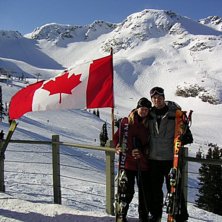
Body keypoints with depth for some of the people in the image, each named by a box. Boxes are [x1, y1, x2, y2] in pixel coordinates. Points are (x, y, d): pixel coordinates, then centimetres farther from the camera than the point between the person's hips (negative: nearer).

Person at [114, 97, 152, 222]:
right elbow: (117, 136, 6)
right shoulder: (127, 122, 0)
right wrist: (118, 147, -11)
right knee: (128, 191, 5)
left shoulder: (149, 125, 3)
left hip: (143, 163, 2)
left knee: (145, 191, 9)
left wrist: (143, 152, -10)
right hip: (127, 162, -2)